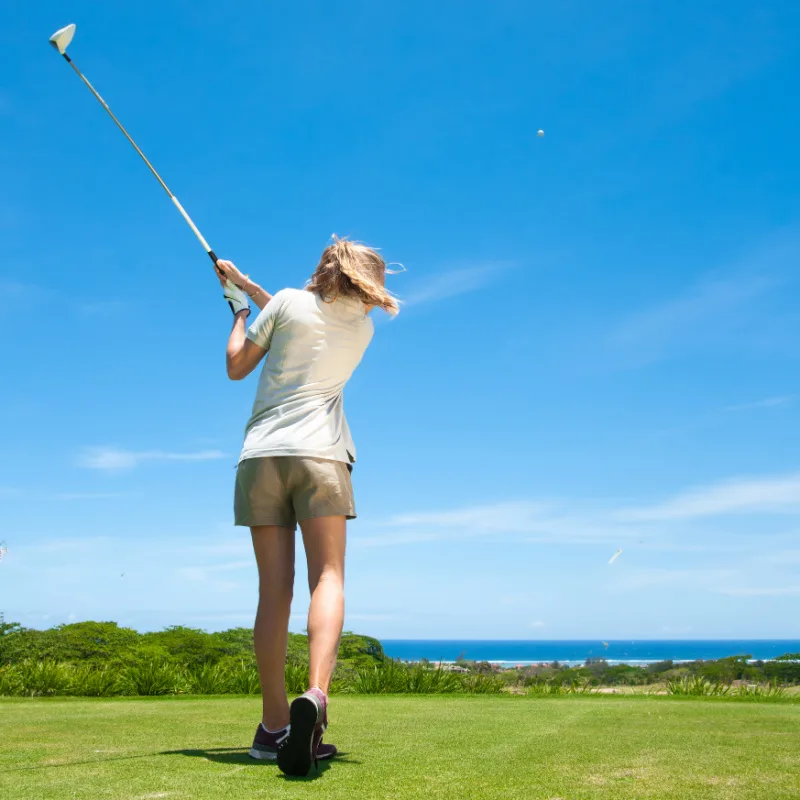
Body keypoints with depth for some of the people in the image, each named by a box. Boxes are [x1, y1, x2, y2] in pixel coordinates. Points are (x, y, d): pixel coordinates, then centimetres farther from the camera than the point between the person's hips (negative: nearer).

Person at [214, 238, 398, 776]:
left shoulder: (288, 301, 7)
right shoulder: (363, 328, 13)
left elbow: (237, 366, 14)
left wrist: (240, 309, 30)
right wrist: (245, 284, 38)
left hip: (262, 454, 1)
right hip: (320, 455, -1)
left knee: (275, 589, 0)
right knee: (328, 579, -7)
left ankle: (274, 726, 2)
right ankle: (315, 696, -31)